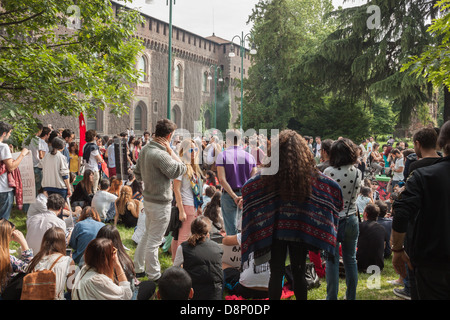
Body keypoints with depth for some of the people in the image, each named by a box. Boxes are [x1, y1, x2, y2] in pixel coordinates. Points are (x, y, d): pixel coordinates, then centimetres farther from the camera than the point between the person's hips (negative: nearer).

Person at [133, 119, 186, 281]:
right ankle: (154, 276, 17)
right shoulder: (160, 155, -27)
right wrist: (170, 150, -17)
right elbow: (180, 170, -22)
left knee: (147, 235, 23)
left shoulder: (145, 149, 4)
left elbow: (138, 173, 14)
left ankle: (137, 268, 34)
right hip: (160, 202, -9)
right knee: (154, 240, 3)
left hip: (148, 199, 9)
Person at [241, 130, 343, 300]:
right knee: (299, 274, 13)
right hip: (300, 232, 1)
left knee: (276, 274, 9)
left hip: (275, 230, -1)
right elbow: (335, 188, -1)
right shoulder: (310, 173, -8)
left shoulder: (270, 173, -13)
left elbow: (246, 187, -10)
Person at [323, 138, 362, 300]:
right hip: (351, 219, 4)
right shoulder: (358, 173, -2)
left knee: (332, 260, 3)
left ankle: (332, 297, 8)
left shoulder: (329, 172, -14)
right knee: (351, 259, 13)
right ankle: (351, 296, 23)